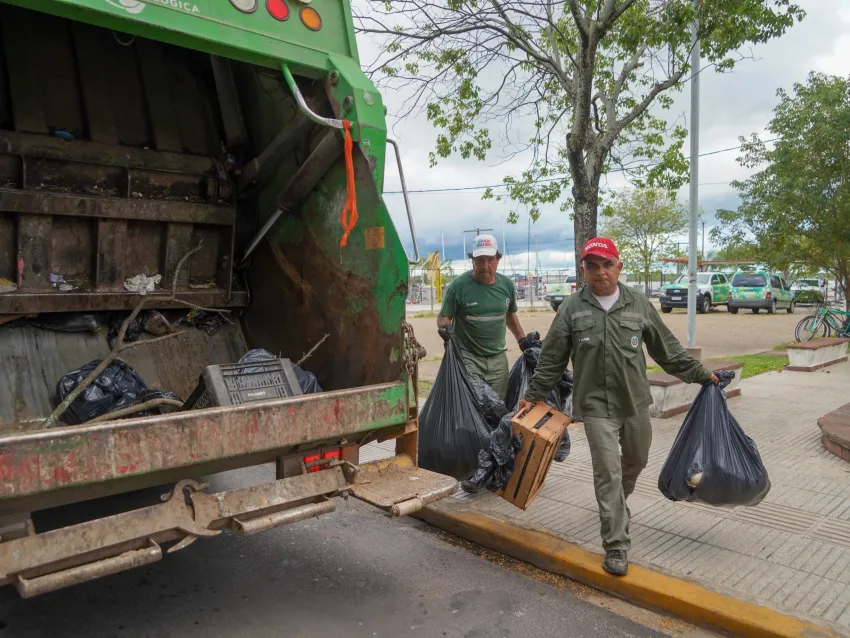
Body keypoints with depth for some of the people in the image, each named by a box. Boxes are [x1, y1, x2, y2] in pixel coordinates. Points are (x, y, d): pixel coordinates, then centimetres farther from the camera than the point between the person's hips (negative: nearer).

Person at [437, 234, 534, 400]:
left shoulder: (507, 285, 4)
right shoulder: (458, 286, -11)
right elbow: (443, 317, -5)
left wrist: (522, 339, 16)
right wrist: (444, 327, -26)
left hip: (498, 358, 5)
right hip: (468, 358, -5)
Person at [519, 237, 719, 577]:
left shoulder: (639, 304, 1)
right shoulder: (572, 308, -5)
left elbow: (668, 349, 11)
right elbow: (552, 359, 1)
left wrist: (700, 374, 13)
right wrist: (533, 395, 2)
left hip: (636, 402, 4)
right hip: (596, 406, -3)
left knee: (636, 461, 20)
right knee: (608, 472, -4)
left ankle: (616, 505, 50)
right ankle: (616, 545, 8)